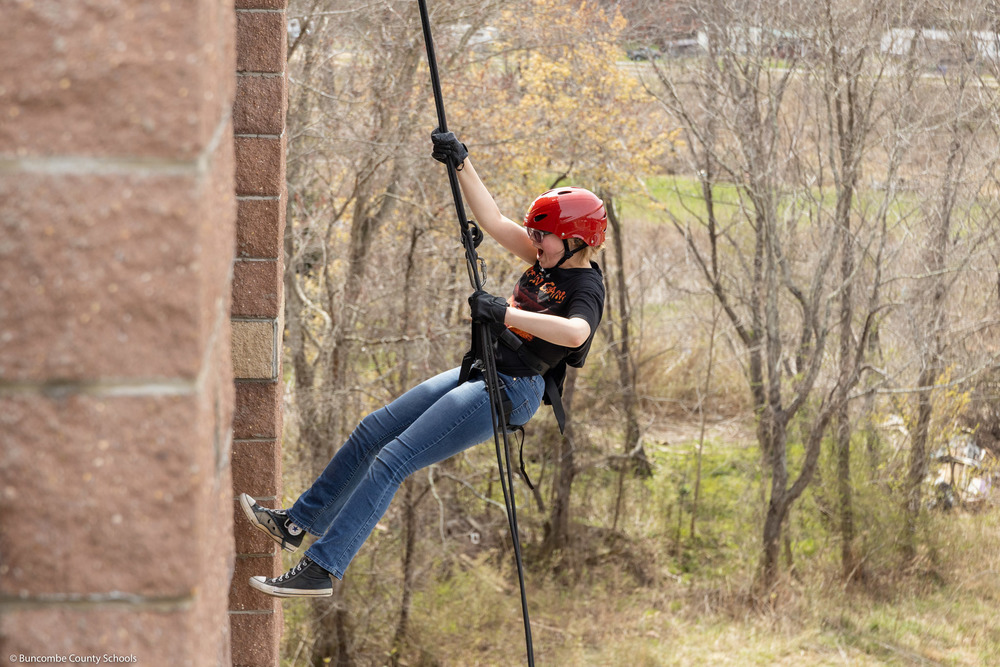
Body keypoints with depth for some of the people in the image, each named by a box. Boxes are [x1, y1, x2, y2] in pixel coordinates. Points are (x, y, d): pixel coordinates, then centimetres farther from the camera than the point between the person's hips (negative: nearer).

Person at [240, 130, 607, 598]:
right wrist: (461, 164, 5)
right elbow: (495, 223, 12)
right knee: (373, 431, 13)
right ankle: (299, 523, 25)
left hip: (511, 390, -10)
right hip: (479, 375, 10)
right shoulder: (551, 262, 10)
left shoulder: (585, 286, -16)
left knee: (392, 459, -16)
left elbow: (575, 332, -38)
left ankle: (321, 569, -14)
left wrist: (505, 314, -41)